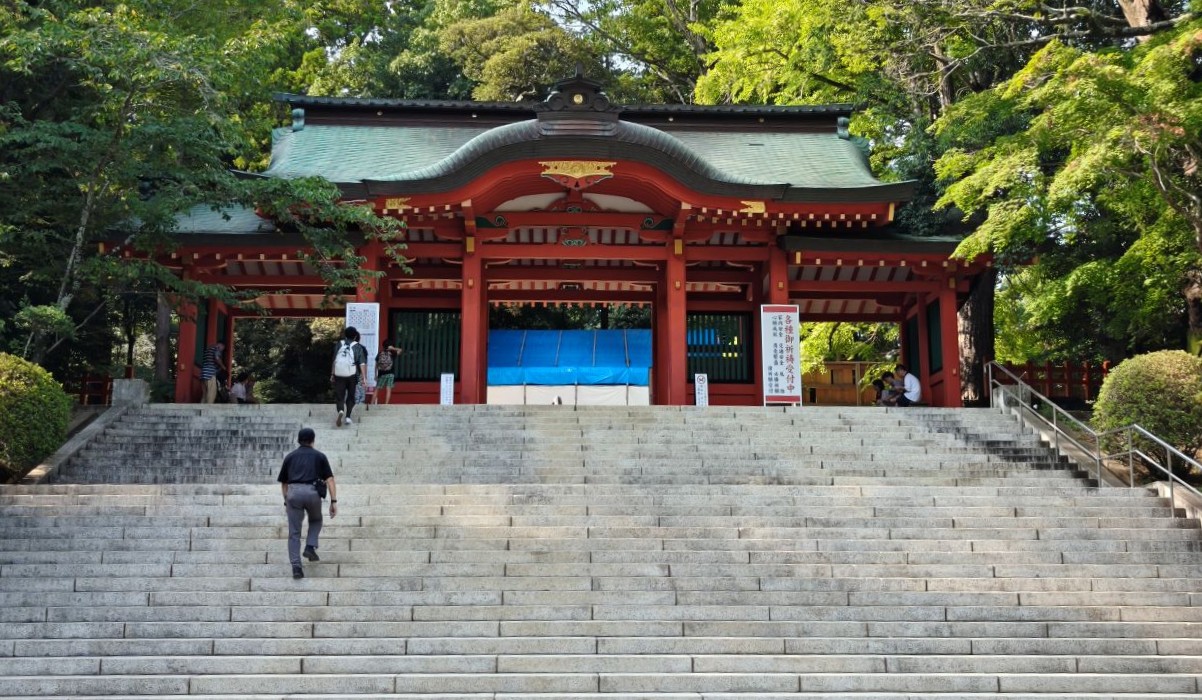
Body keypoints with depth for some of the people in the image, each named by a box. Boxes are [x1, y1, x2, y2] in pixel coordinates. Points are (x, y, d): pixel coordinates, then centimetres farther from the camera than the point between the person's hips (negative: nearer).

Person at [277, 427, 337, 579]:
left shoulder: (290, 456, 21)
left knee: (294, 533, 5)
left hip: (294, 493, 1)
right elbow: (330, 479, 5)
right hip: (312, 492, -1)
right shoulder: (319, 456, 16)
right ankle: (310, 547, 8)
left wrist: (286, 502, 37)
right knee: (315, 521, 29)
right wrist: (334, 501, 2)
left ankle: (296, 566, -7)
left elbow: (283, 483, 25)